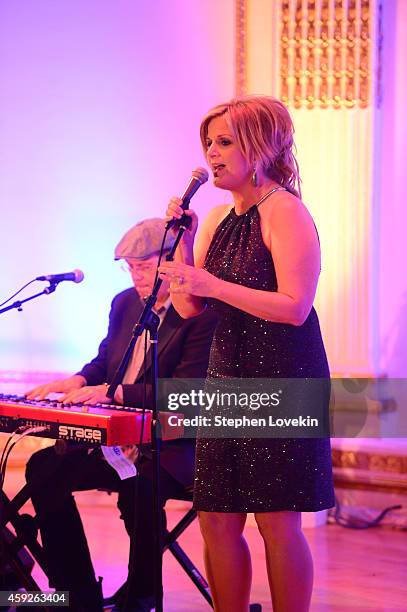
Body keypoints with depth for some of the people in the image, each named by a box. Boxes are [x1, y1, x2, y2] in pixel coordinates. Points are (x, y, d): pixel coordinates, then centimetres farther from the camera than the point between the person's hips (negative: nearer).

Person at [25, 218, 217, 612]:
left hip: (173, 448, -8)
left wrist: (116, 392, -27)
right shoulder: (125, 303, 13)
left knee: (137, 487, -36)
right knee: (44, 468, -12)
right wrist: (79, 381, -1)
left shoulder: (202, 313, -13)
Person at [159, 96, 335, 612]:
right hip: (227, 380, 8)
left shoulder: (284, 211, -10)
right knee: (217, 521, 8)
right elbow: (189, 308, 10)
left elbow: (294, 307, -19)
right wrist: (182, 240, -1)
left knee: (277, 523, -3)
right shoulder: (217, 218, 13)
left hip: (283, 381, -7)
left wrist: (211, 284, -21)